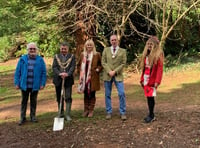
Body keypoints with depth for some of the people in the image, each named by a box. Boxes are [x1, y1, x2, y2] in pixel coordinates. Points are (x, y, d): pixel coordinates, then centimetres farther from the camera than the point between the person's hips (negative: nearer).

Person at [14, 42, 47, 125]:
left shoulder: (40, 60, 0)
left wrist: (42, 84, -5)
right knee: (24, 101, 8)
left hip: (35, 85, 0)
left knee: (33, 101, 10)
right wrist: (17, 83, -2)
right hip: (24, 85, 0)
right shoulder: (22, 59, 1)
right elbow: (17, 72, 2)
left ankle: (33, 116, 22)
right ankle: (22, 118, 16)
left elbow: (44, 73, 0)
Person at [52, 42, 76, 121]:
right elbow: (54, 67, -1)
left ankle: (68, 115, -1)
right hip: (58, 80, 2)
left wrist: (67, 74, -23)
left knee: (68, 98, -6)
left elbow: (73, 67, -6)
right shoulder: (56, 56, 10)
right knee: (59, 98, 10)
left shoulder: (72, 56, 5)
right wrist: (60, 73, -18)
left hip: (68, 80, -2)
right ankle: (60, 113, 23)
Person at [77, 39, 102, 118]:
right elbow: (79, 65, 20)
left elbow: (101, 64, 5)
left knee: (92, 94, 1)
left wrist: (98, 70, -9)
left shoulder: (97, 54, 1)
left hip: (93, 78, -3)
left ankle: (91, 110, 9)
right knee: (86, 94, 9)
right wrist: (80, 71, 6)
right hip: (84, 78, 3)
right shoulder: (82, 54, 10)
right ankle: (86, 110, 16)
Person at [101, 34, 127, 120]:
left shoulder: (122, 51, 5)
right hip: (107, 75, 2)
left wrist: (114, 71, -12)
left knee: (122, 94, -8)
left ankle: (123, 113, 2)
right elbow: (103, 62, 2)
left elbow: (123, 63, -2)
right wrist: (109, 71, -11)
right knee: (107, 94, 5)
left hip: (118, 75, -1)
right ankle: (109, 112, 15)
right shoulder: (106, 50, 9)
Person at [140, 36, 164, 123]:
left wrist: (157, 81, -18)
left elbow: (160, 69, -12)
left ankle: (151, 115, 5)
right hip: (146, 79, 7)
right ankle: (151, 115, 19)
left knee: (151, 96, -5)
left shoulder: (159, 54, -6)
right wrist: (142, 79, 10)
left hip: (152, 79, -6)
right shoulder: (146, 54, 15)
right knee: (148, 97, 9)